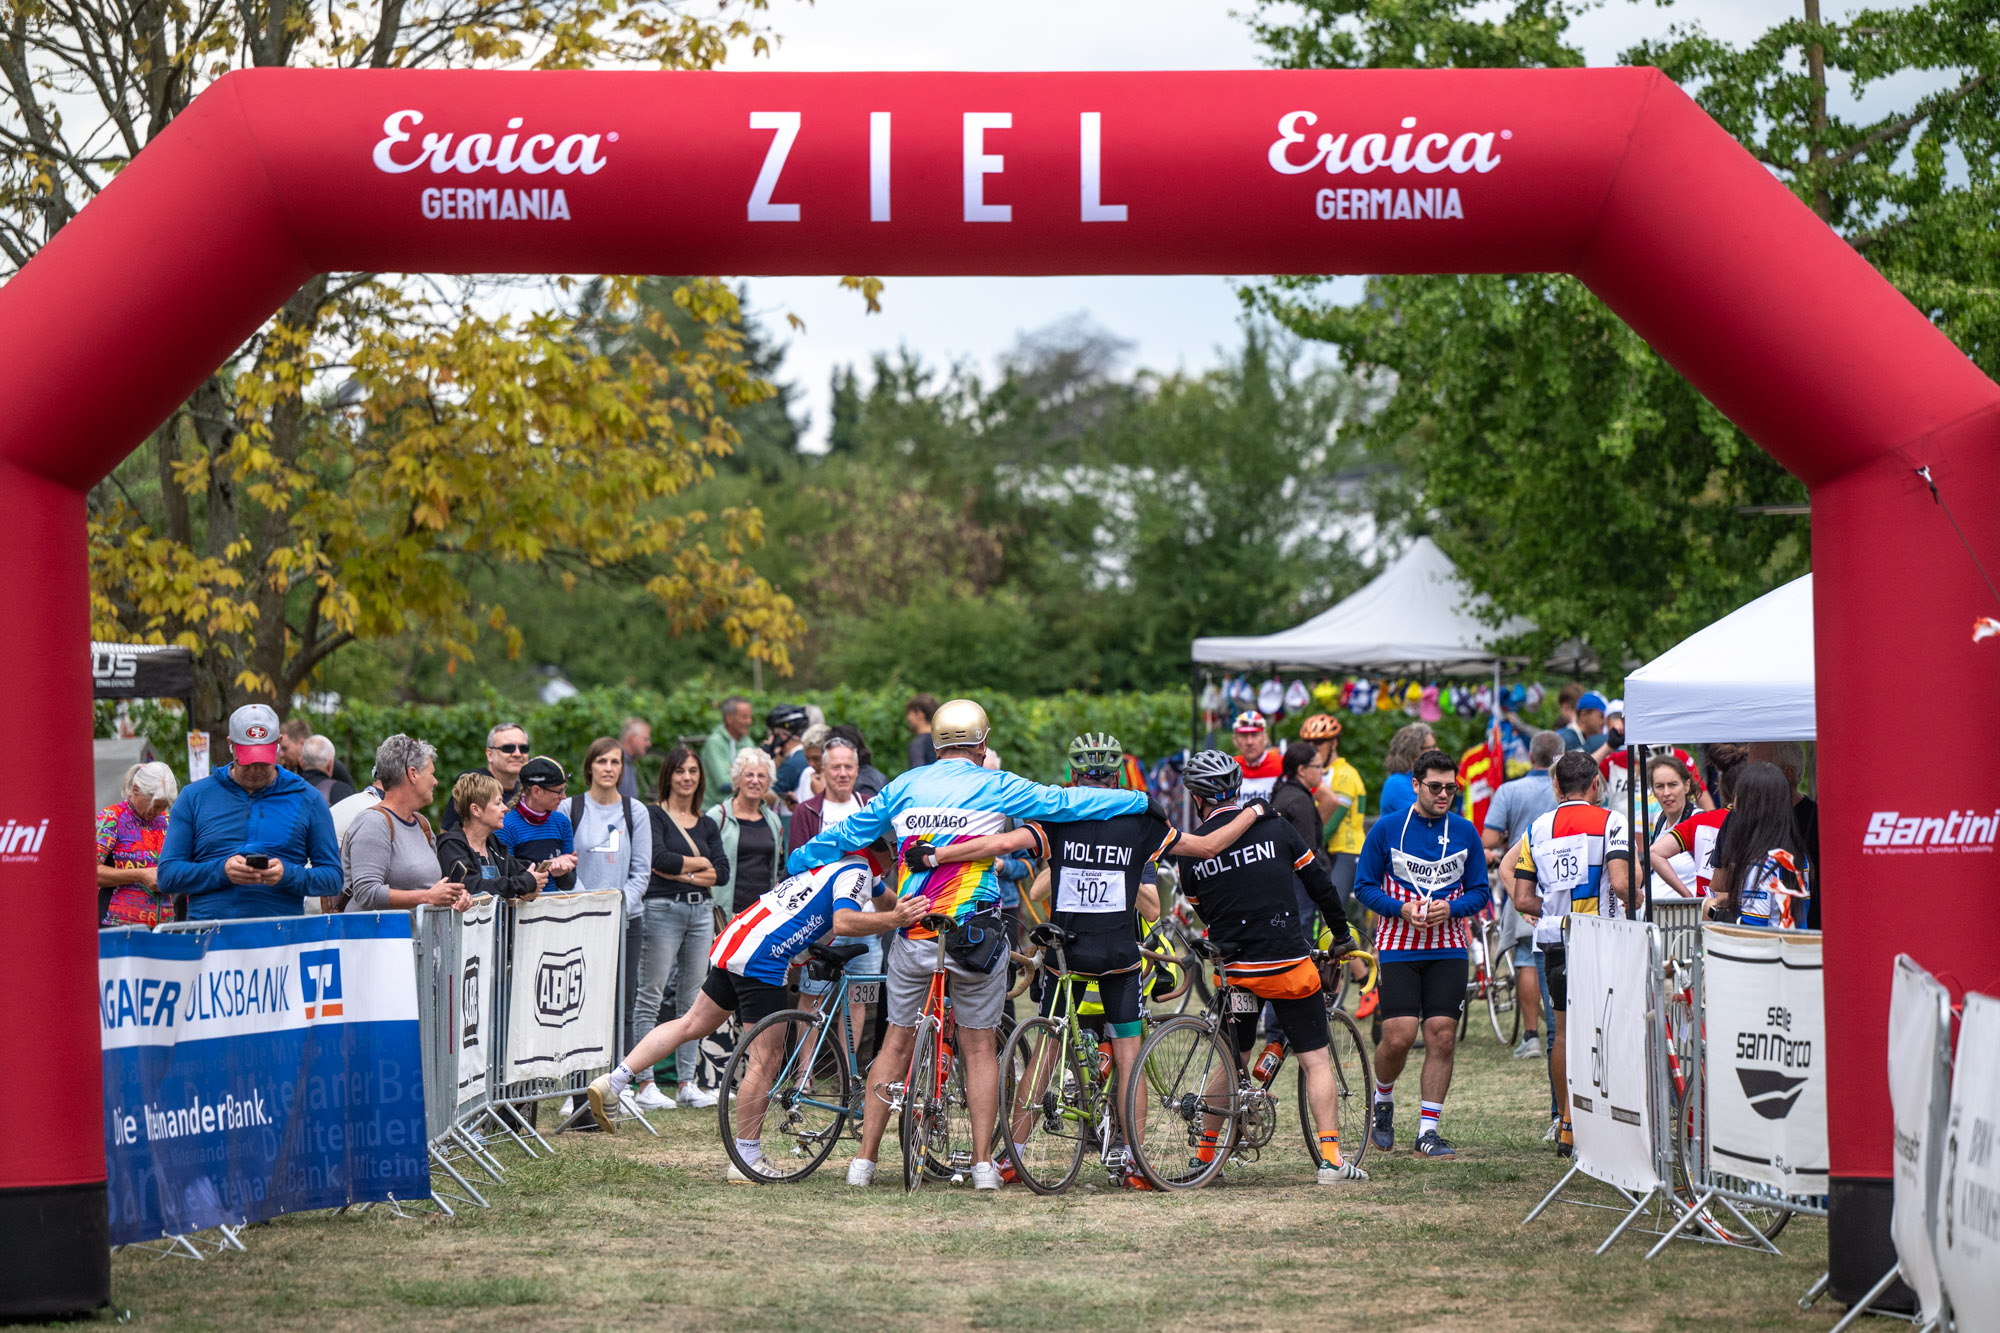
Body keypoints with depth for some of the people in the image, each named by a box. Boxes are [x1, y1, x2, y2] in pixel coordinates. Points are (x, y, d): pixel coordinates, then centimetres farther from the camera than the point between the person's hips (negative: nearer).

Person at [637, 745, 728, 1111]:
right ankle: (645, 1084, -8)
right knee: (650, 997, -7)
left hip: (701, 912, 6)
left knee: (692, 998, 6)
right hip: (663, 909, -6)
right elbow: (659, 857, -16)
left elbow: (722, 872, 4)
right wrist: (701, 864, -4)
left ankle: (688, 1082, 10)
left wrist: (680, 872, -8)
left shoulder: (708, 825, 16)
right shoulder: (654, 815, 0)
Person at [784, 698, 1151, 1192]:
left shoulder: (905, 786, 7)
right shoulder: (995, 788, -3)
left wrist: (798, 861, 33)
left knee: (897, 1041, 12)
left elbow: (849, 832, 16)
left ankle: (864, 1160, 10)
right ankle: (983, 1163, 2)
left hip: (912, 935, 3)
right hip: (974, 937, -3)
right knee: (978, 1046, 6)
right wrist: (1140, 801, 5)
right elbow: (1064, 802, -2)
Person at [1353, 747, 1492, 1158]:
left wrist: (1450, 908, -11)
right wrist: (1401, 909, -13)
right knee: (1398, 1037, -10)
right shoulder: (1388, 828, -1)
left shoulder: (1465, 832, 5)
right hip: (1397, 947, -2)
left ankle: (1428, 1130, 1)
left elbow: (1479, 892, 10)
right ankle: (1382, 1100, 20)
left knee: (1442, 1036, -5)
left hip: (1447, 949, 2)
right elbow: (1364, 885, 3)